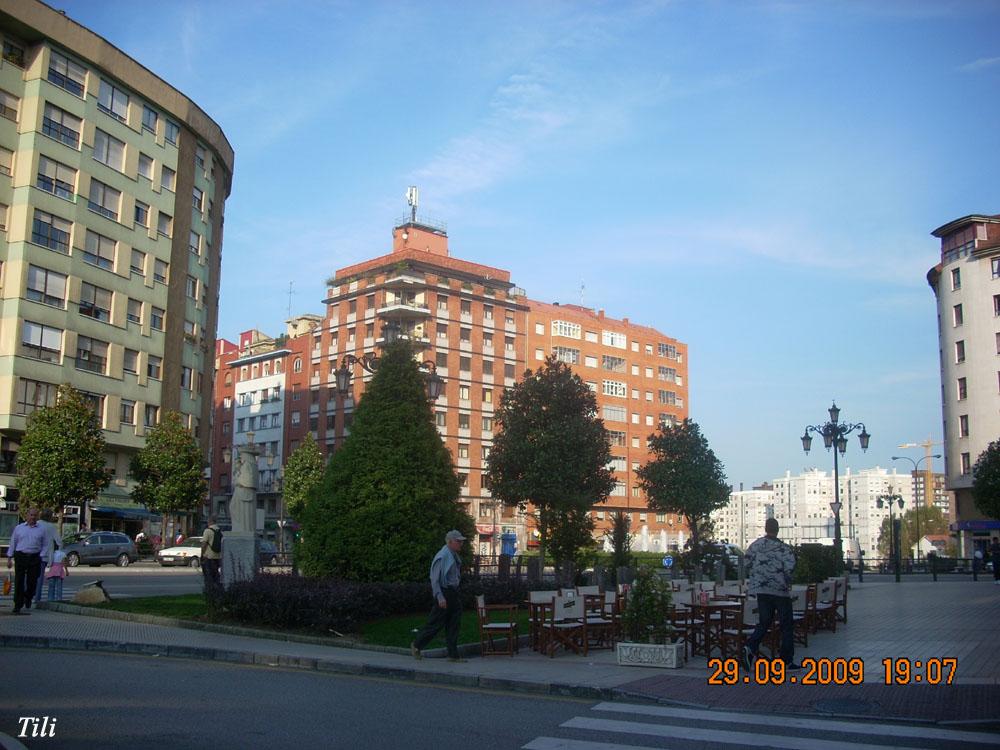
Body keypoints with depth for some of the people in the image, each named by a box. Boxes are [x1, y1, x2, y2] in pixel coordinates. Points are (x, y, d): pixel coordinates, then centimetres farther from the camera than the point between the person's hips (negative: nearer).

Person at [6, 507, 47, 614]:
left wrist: (41, 557, -2)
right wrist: (9, 558, 6)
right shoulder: (19, 528, 8)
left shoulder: (42, 529, 7)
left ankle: (28, 598, 32)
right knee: (19, 582, -4)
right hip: (20, 556, 0)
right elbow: (12, 543, 11)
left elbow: (44, 545, 10)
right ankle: (17, 606, -1)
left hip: (35, 558, 1)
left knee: (32, 582, 3)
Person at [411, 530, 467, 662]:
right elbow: (435, 579, -19)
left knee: (454, 624, 8)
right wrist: (440, 598, -23)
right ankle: (416, 645, 19)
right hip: (444, 593, -9)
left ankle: (453, 655, 12)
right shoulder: (442, 557, -17)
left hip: (453, 593, 9)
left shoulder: (455, 556, 10)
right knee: (436, 623, 0)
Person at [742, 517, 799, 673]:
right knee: (787, 626, 8)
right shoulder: (783, 548, -9)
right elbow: (790, 567, -20)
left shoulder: (755, 545, 3)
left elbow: (747, 563, 9)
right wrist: (787, 582, -3)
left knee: (763, 623, 11)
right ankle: (787, 662, 9)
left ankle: (750, 647, -15)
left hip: (761, 590, 4)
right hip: (780, 591, -4)